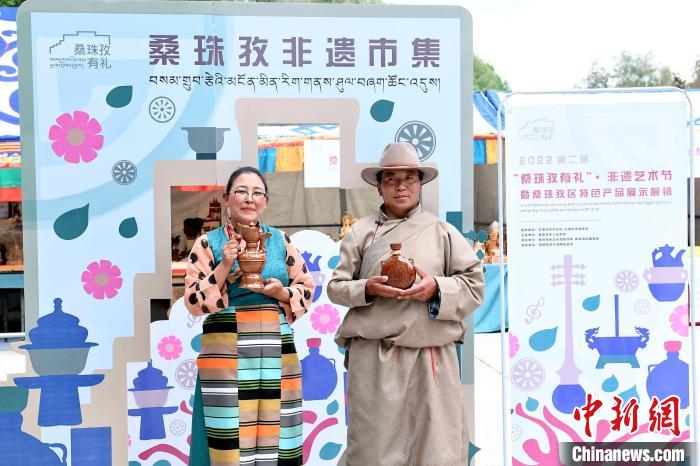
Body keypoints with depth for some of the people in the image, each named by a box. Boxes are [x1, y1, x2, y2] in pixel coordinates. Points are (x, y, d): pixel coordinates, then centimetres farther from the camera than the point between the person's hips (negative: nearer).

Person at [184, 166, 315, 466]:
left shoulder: (281, 241, 11)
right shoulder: (208, 243, 4)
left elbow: (307, 289, 13)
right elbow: (194, 301, -1)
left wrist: (282, 292, -7)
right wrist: (224, 267, -13)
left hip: (275, 349, 3)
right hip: (227, 350, -2)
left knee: (274, 430, 2)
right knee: (229, 434, -5)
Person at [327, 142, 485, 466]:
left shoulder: (443, 231, 11)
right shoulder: (361, 232, 10)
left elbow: (474, 285, 8)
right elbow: (336, 287, 10)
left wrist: (437, 289, -10)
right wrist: (367, 289, -10)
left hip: (432, 358, 1)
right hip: (373, 359, 0)